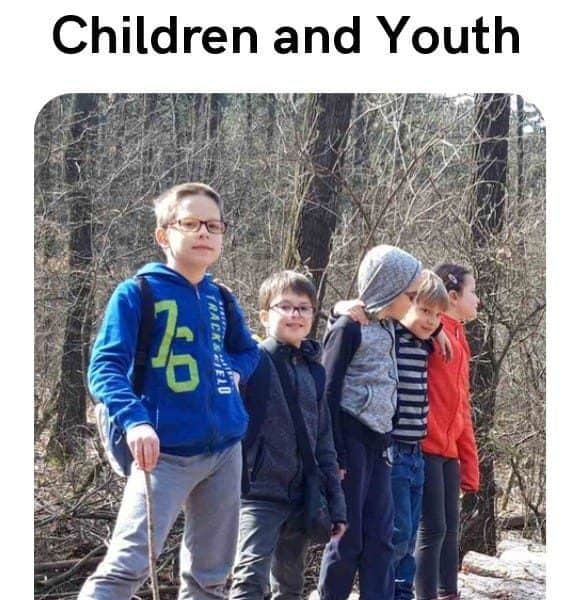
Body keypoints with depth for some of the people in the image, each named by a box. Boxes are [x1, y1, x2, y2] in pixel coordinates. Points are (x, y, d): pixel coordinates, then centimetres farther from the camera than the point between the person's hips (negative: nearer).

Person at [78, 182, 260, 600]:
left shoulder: (221, 300, 12)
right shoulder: (138, 293, -6)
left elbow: (249, 351, 29)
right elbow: (105, 367, -14)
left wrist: (236, 370, 5)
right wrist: (135, 420, -31)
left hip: (225, 448, 6)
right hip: (167, 451, -6)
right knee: (127, 566, -18)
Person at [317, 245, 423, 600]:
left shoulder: (388, 328, 11)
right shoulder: (349, 328, -10)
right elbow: (329, 394, -12)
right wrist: (334, 455, -15)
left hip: (378, 442, 7)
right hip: (352, 438, -7)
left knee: (380, 535, 5)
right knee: (348, 537, -1)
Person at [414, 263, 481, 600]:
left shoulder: (459, 341, 19)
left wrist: (470, 464, 20)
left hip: (448, 450, 9)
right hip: (426, 446, -9)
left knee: (450, 528, 11)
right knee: (433, 529, -6)